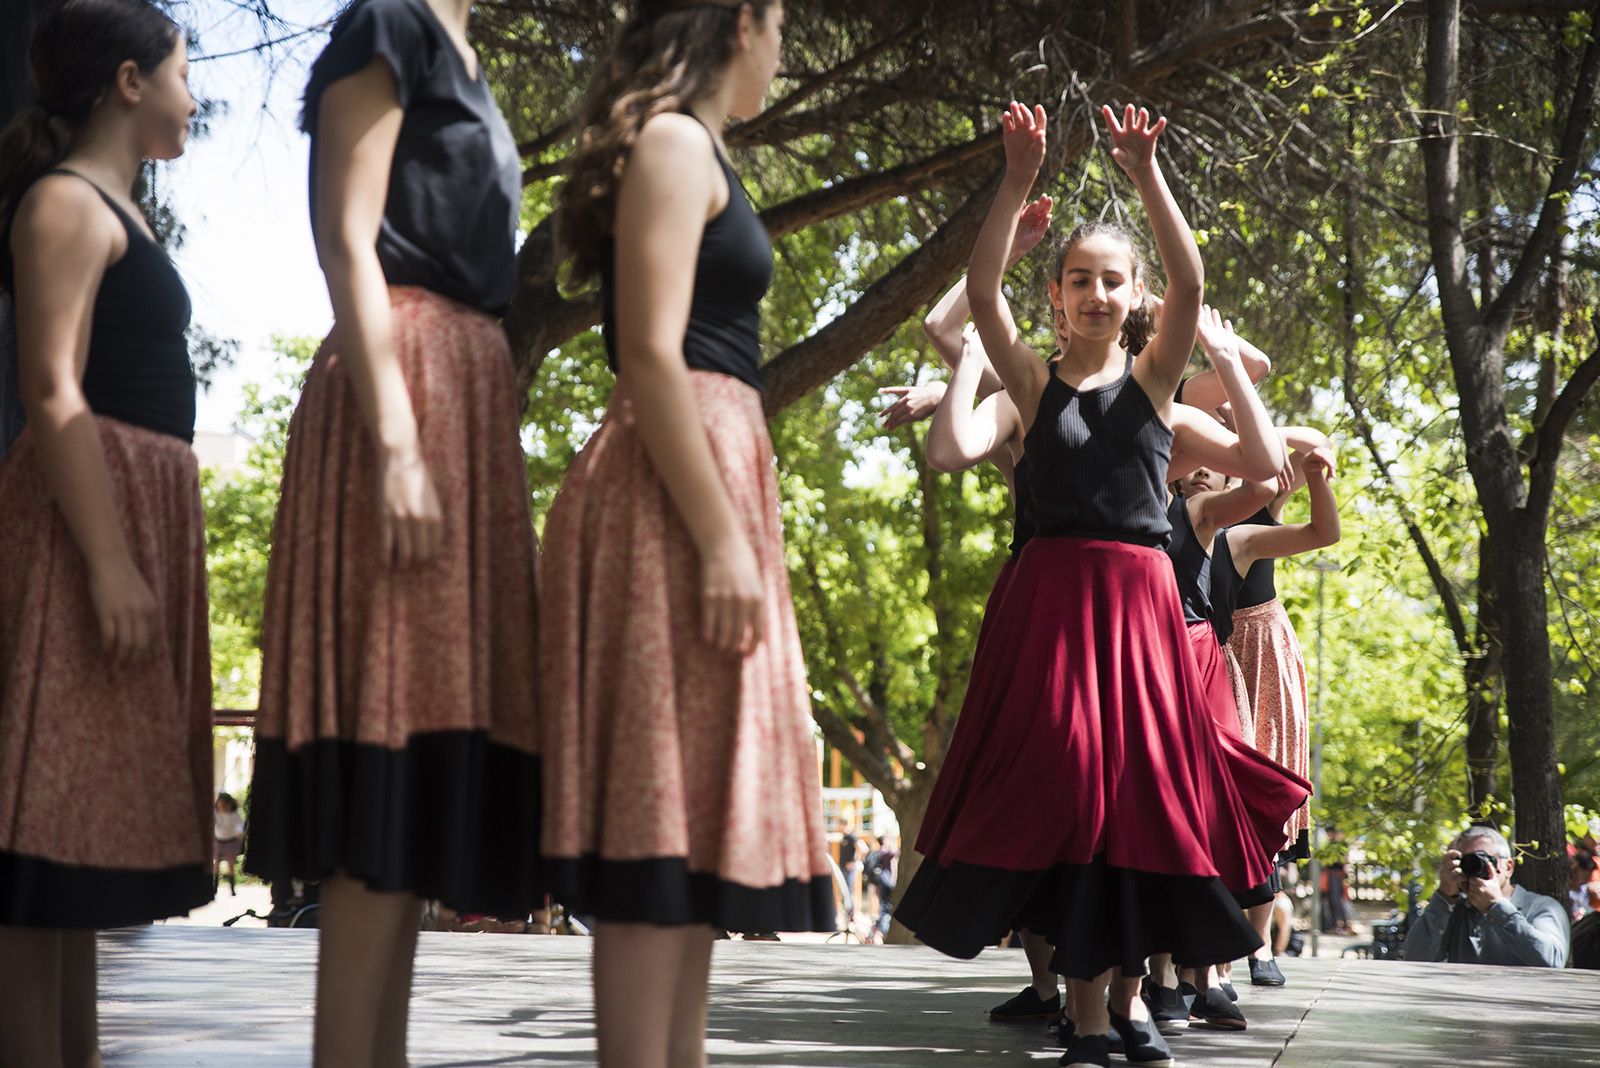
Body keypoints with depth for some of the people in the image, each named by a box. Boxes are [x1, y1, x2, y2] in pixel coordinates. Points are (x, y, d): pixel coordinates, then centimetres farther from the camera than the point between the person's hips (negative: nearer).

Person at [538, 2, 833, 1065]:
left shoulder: (694, 153, 24)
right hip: (683, 491, -10)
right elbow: (651, 354, -16)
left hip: (716, 477, 10)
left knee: (697, 816, 8)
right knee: (668, 817, -12)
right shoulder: (674, 143, -6)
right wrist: (722, 540, -21)